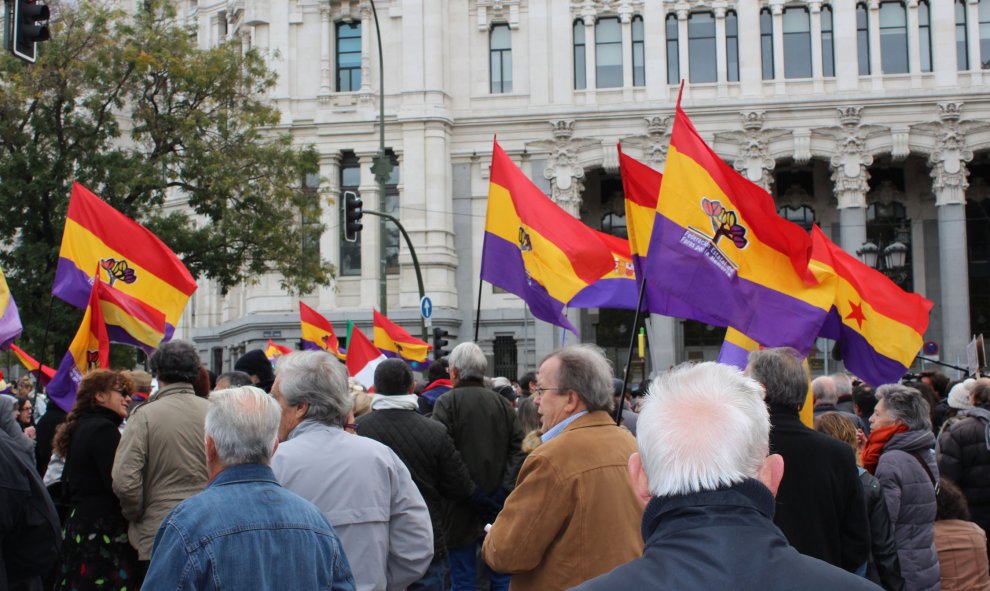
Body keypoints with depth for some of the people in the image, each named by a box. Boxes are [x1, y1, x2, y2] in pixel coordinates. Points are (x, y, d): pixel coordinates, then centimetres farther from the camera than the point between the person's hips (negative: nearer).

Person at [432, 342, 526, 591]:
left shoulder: (446, 402, -7)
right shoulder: (503, 404, 6)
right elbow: (518, 450, 1)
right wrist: (503, 491, -1)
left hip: (461, 507, -4)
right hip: (498, 507, 4)